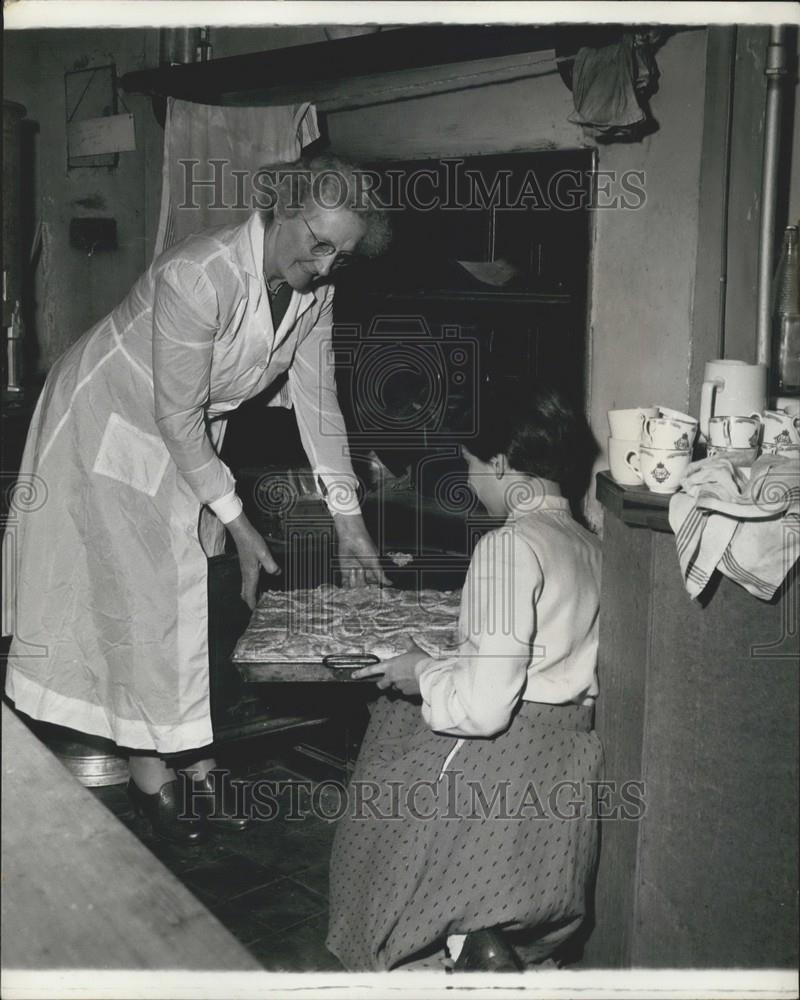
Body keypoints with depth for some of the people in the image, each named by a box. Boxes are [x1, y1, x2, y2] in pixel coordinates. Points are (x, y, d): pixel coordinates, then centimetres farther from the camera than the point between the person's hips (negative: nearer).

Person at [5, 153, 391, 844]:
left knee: (195, 588, 8)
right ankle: (148, 769, 12)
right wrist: (238, 522, -23)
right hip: (110, 422, -7)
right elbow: (177, 417, -29)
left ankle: (194, 754, 22)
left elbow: (317, 401, -6)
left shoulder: (316, 287, -11)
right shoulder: (198, 277, -34)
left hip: (189, 436, 7)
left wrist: (349, 521, -7)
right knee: (142, 593, -4)